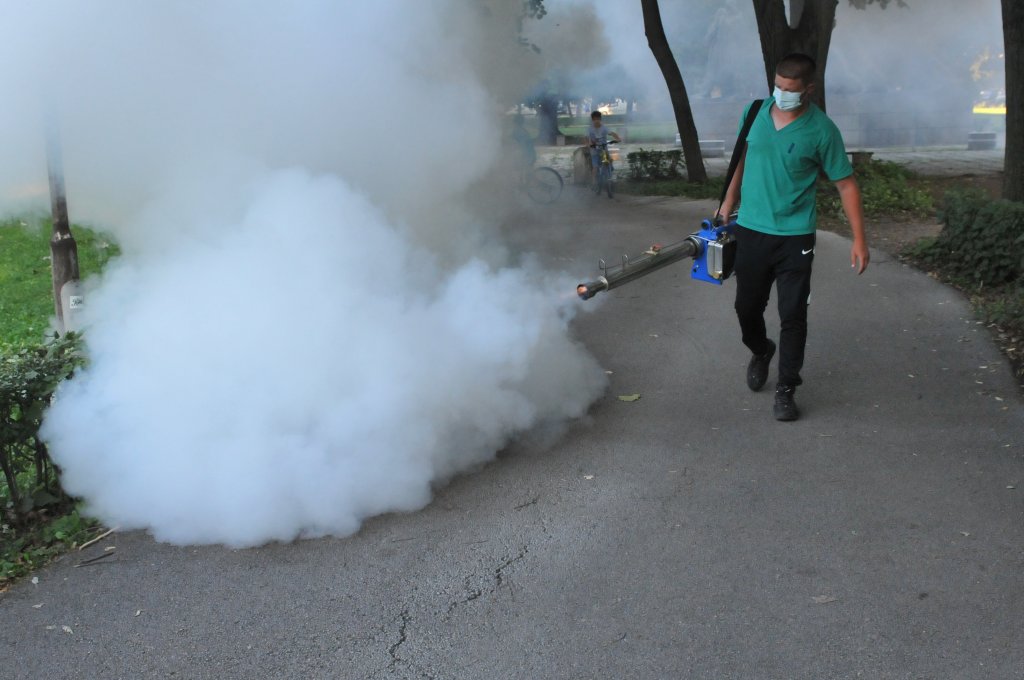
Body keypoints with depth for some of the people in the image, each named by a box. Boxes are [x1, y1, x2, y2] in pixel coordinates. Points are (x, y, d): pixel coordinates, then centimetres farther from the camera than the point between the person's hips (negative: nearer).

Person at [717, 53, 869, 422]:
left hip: (794, 236, -3)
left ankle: (786, 388, 10)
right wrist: (729, 203, 13)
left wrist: (859, 239, -10)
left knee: (793, 315, -3)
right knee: (747, 306, 13)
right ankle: (760, 352, 43)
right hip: (750, 229, 4)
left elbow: (846, 184, -6)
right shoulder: (755, 112, 0)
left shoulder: (821, 130, -10)